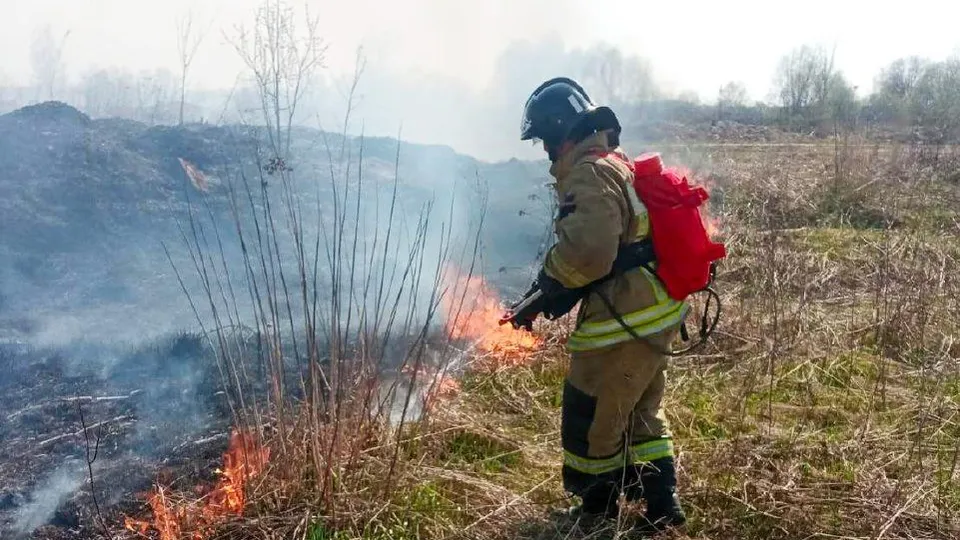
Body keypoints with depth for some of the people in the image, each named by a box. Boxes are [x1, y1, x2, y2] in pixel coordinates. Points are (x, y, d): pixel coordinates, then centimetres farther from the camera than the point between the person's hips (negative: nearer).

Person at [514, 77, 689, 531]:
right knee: (641, 414, 24)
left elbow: (587, 252, -31)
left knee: (591, 425, 9)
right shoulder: (617, 161, 14)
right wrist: (561, 283, 11)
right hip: (654, 314, 10)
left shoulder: (590, 174, -19)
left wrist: (549, 279, -11)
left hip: (621, 327, -10)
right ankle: (662, 506, 33)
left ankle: (599, 513, 28)